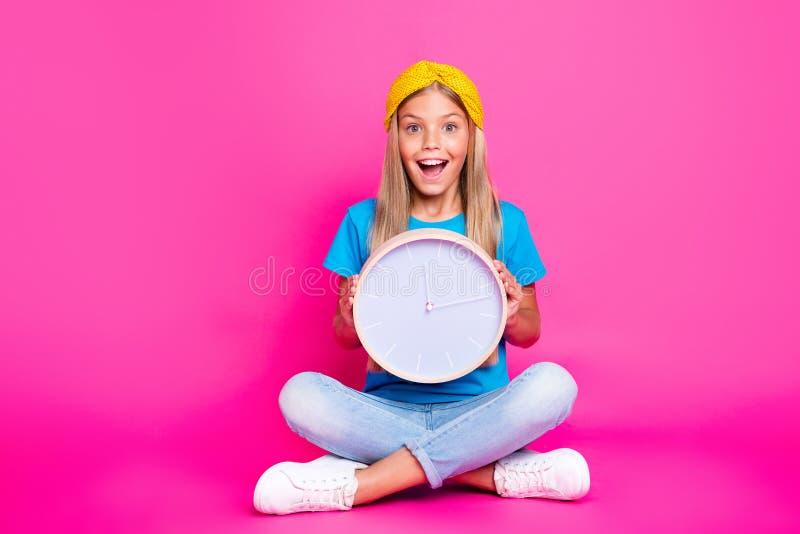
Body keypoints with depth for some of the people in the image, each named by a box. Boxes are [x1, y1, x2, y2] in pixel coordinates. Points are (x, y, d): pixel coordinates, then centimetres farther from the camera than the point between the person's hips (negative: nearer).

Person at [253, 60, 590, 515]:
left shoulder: (506, 222, 1)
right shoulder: (364, 221, 2)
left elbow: (530, 333, 8)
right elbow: (345, 338, 7)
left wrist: (511, 316, -15)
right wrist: (352, 319, -17)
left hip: (477, 408, 0)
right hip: (389, 407, 1)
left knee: (552, 384, -29)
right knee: (300, 394, -26)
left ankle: (356, 484, -24)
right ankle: (496, 473, -21)